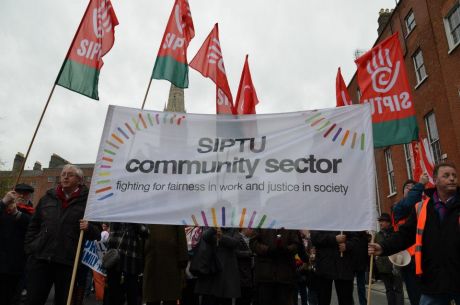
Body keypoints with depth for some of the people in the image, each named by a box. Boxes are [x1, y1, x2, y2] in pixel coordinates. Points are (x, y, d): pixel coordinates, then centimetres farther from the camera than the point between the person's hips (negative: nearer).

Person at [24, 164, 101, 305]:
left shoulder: (88, 201, -1)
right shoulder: (47, 198, 12)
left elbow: (98, 232, 0)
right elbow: (34, 225, 19)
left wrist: (89, 228, -21)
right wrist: (30, 246, 8)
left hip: (68, 262, -3)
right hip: (40, 258, 3)